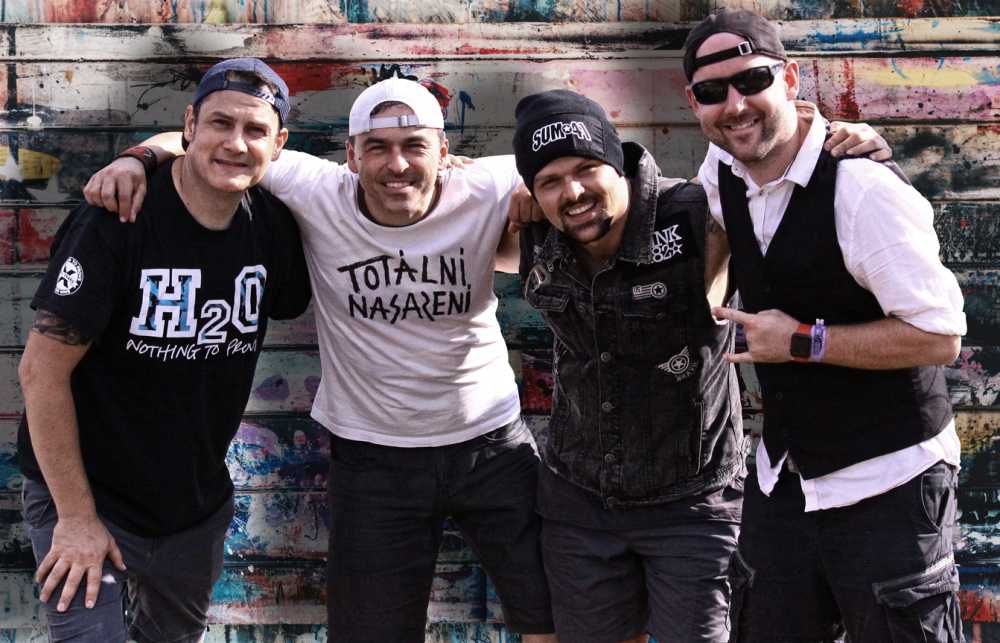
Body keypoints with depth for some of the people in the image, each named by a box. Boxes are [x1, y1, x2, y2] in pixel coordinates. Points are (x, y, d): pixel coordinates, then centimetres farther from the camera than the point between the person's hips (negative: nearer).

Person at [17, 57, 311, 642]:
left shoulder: (273, 225, -7)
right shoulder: (118, 220, -22)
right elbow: (43, 370, -20)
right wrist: (76, 517, -19)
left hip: (199, 502, 6)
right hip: (88, 493, -6)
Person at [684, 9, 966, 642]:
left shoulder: (863, 188, -22)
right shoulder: (721, 172, 0)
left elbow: (940, 336, -21)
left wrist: (803, 342, -19)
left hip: (888, 484, -7)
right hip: (783, 476, 7)